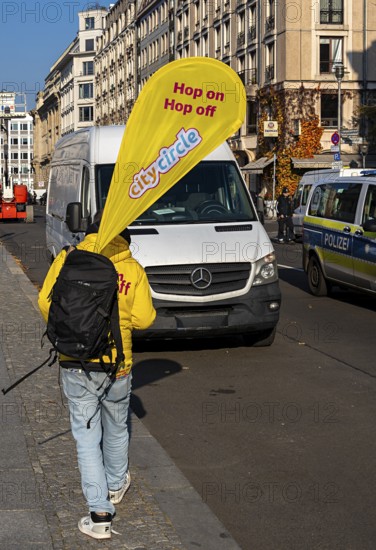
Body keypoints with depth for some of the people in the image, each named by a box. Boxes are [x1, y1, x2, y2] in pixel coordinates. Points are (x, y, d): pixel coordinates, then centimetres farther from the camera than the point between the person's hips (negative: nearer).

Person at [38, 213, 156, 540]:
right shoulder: (133, 269, -2)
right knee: (116, 429, 23)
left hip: (75, 365, -1)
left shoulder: (68, 259, -2)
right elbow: (144, 318, -5)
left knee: (86, 436, 6)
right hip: (116, 365, 1)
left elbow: (46, 302, -3)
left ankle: (100, 514, 2)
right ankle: (115, 486, 45)